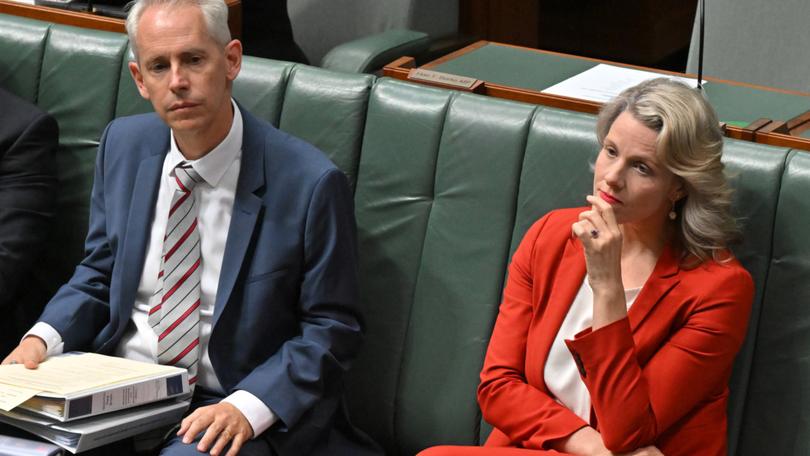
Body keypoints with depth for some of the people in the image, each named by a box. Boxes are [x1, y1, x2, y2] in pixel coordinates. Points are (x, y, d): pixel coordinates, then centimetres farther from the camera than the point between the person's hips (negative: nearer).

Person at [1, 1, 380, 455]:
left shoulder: (310, 182, -12)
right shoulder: (123, 144, 4)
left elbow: (332, 329, -7)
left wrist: (247, 408, -21)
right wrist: (43, 338, -5)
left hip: (224, 408, -4)